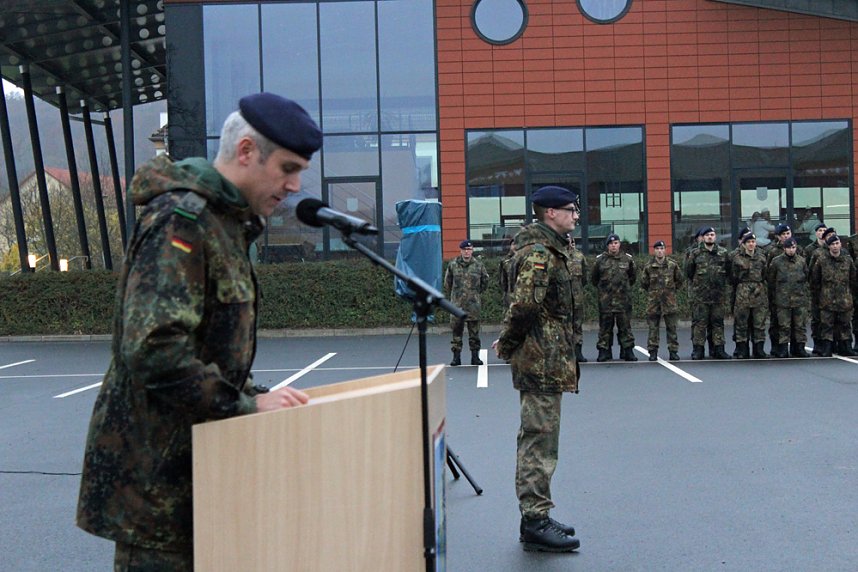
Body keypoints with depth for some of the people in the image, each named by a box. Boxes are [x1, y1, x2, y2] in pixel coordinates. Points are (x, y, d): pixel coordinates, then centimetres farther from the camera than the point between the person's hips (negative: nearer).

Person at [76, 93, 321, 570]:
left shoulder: (227, 222, 14)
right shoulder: (181, 219, -18)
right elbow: (153, 348, -28)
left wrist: (252, 396, 6)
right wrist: (248, 405, -23)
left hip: (194, 459, 10)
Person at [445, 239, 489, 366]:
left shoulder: (479, 265, 2)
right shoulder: (452, 265, 2)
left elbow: (485, 281, 16)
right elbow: (447, 283, 13)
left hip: (473, 303, 0)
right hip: (457, 303, 0)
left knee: (474, 330, 3)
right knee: (456, 329, 2)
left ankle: (475, 356, 10)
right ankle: (456, 356, 8)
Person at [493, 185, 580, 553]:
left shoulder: (550, 248, 19)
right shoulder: (539, 252, -16)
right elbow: (526, 303, -24)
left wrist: (508, 341, 17)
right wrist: (508, 343, -12)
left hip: (545, 359, 11)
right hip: (542, 359, -11)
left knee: (537, 439, 15)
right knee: (540, 439, -7)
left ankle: (535, 517, 23)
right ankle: (535, 522, -2)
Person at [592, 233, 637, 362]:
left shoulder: (627, 259, 4)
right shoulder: (600, 260, 2)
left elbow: (633, 277, 18)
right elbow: (594, 279, 13)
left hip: (623, 299, 1)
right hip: (605, 299, 0)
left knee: (625, 325, 3)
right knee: (605, 326, 3)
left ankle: (627, 350, 9)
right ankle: (604, 350, 8)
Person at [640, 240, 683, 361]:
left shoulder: (672, 264, 2)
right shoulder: (648, 266, 2)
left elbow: (680, 280, 13)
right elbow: (643, 282, 13)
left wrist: (672, 290, 12)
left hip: (669, 301, 0)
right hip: (653, 301, 0)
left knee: (671, 327, 2)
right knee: (653, 327, 2)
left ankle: (673, 351, 8)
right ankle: (653, 352, 7)